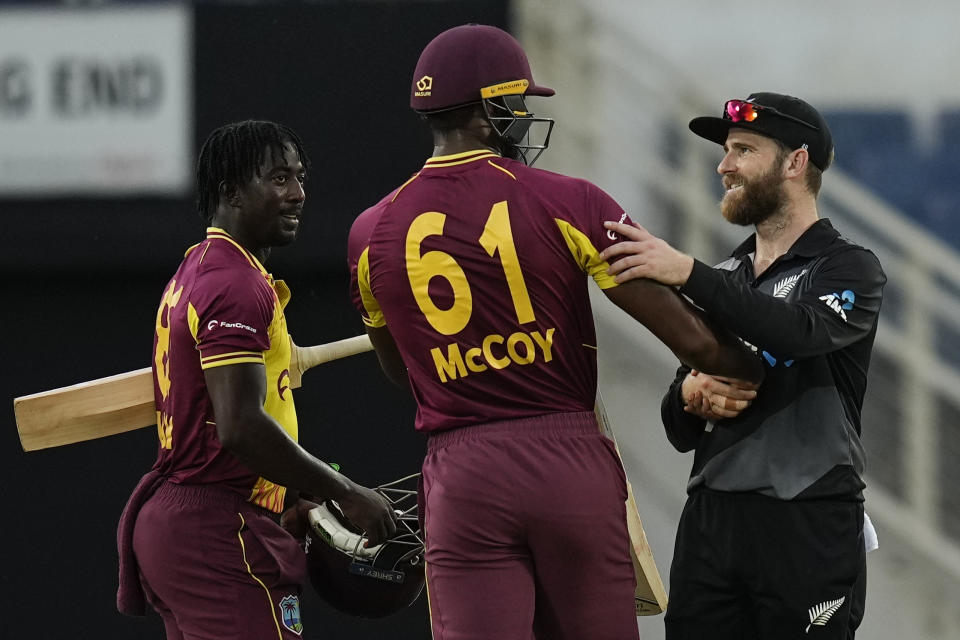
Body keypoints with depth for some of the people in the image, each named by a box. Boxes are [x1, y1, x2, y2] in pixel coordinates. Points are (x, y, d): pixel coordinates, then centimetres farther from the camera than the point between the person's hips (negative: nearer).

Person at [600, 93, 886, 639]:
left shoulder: (850, 269, -1)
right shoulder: (723, 281, 18)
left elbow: (799, 332, -24)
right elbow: (679, 432, 19)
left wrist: (688, 274, -29)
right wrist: (691, 396, -5)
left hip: (807, 528, -6)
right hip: (710, 517, 6)